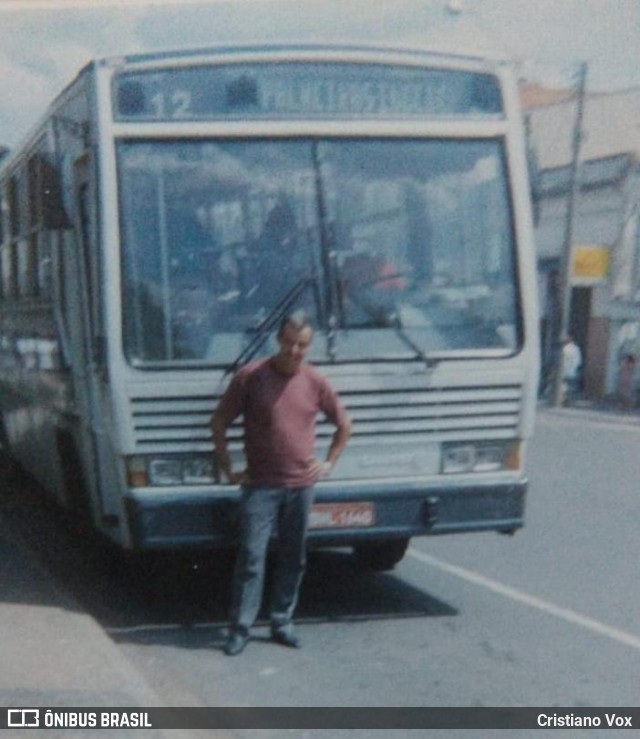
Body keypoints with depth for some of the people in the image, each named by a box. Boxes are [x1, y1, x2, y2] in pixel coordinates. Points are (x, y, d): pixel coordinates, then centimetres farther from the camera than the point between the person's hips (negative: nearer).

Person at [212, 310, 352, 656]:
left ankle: (282, 623, 20)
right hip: (260, 485, -3)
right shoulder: (251, 377, -6)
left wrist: (328, 463, 10)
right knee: (251, 557, -6)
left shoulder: (315, 383, 2)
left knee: (294, 558, 9)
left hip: (301, 485, 3)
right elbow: (219, 423, 1)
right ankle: (240, 628, 1)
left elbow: (344, 425, 18)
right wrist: (228, 469, -2)